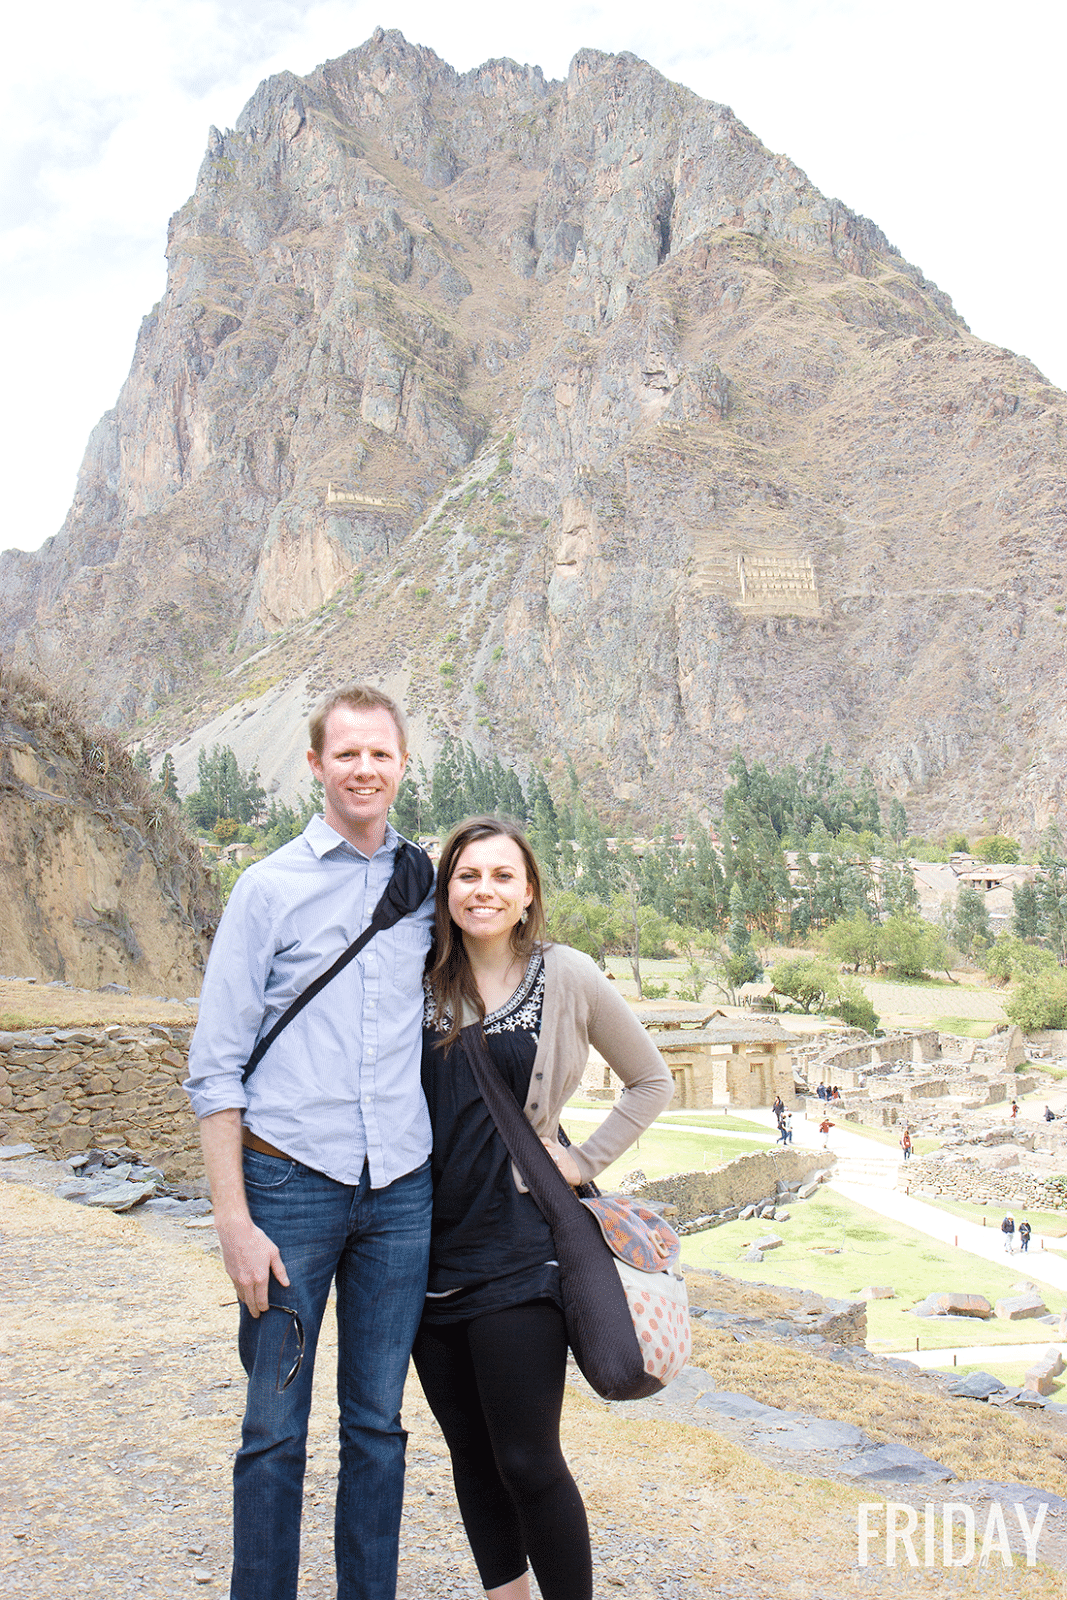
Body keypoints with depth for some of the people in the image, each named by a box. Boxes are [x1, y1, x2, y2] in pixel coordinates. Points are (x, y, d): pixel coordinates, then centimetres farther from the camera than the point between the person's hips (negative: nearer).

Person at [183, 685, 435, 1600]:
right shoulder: (269, 889, -3)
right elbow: (215, 1068, -4)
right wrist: (235, 1219, -9)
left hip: (400, 1190, 3)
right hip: (291, 1181, -3)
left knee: (379, 1425, 14)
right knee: (274, 1430, 6)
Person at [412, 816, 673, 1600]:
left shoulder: (567, 976, -5)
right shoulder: (424, 983, 4)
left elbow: (652, 1081, 5)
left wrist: (585, 1161, -2)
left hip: (519, 1249, -4)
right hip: (431, 1246, 4)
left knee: (527, 1461, -1)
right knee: (469, 1450, 15)